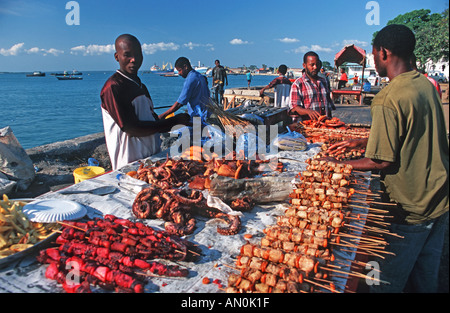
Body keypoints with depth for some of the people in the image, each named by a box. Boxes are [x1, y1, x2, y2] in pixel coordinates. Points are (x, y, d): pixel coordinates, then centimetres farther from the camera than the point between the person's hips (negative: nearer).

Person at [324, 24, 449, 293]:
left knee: (386, 283, 7)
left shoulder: (388, 100, -22)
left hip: (409, 209, -8)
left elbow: (382, 161, -20)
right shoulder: (426, 85, 5)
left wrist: (339, 164, -7)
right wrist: (360, 142, 16)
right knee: (425, 280, 22)